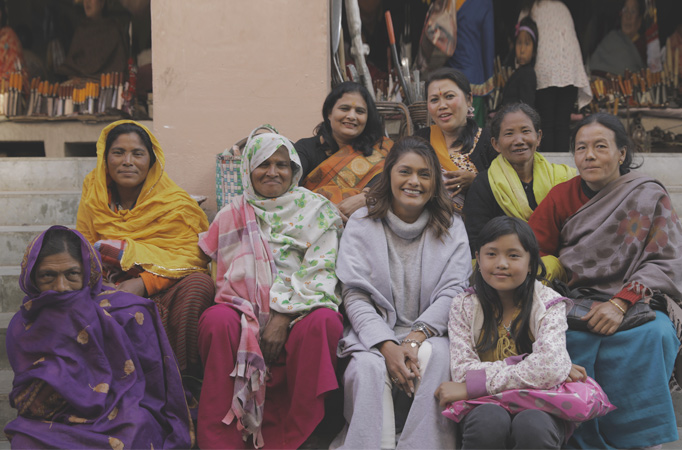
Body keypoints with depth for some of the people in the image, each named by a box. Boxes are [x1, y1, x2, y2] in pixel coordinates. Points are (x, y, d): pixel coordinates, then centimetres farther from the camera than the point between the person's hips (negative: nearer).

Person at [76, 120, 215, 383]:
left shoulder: (175, 204, -1)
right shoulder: (94, 200, 10)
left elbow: (190, 258, -8)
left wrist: (144, 283, -23)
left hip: (163, 293, -2)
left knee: (198, 284, -34)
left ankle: (189, 380, -23)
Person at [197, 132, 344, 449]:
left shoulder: (316, 210, 11)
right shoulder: (232, 216, 19)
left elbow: (319, 271, -1)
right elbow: (222, 274, 18)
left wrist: (283, 316, -13)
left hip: (300, 309, -1)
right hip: (245, 309, 2)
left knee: (322, 323, -34)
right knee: (217, 321, -31)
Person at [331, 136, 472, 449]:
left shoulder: (450, 227, 8)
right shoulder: (361, 225, 5)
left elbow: (453, 292, -2)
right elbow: (356, 296, -3)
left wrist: (415, 339, -19)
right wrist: (387, 346, -19)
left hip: (431, 333, 1)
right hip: (375, 334, 0)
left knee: (436, 356, -33)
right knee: (369, 366, -33)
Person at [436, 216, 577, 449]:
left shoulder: (548, 303, -3)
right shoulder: (464, 305, 2)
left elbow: (551, 367, -19)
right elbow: (462, 370, -9)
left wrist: (472, 386, -18)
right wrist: (524, 365, -19)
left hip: (537, 405, 0)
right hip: (485, 405, 1)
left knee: (533, 425, -34)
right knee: (491, 420, -33)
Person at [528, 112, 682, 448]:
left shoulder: (650, 196, 3)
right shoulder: (562, 196, 8)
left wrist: (621, 302, -20)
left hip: (638, 303, -1)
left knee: (652, 334, -33)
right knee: (573, 336, -31)